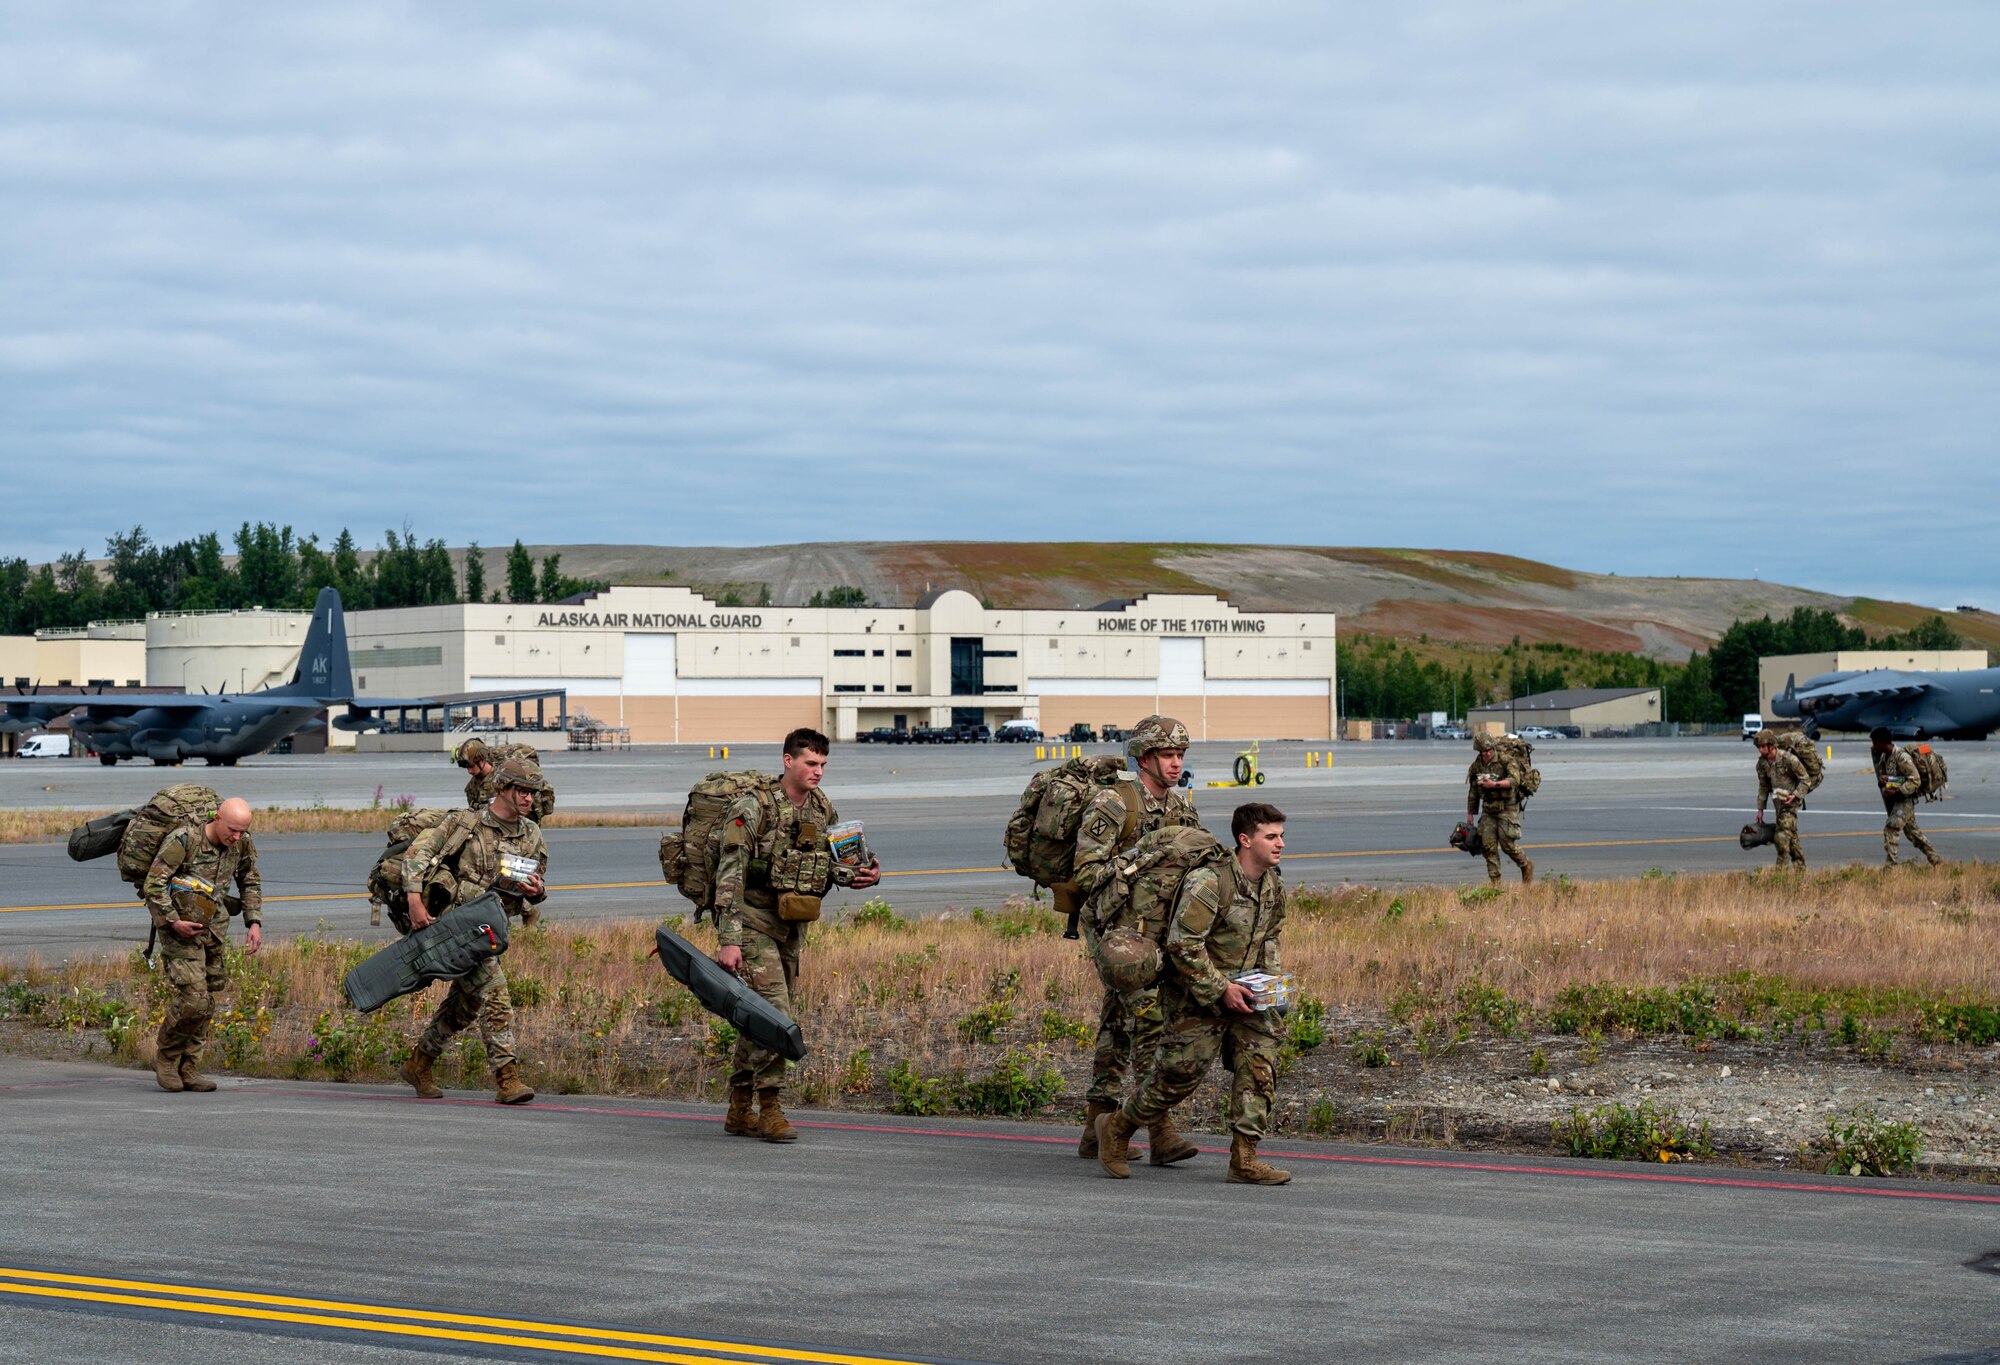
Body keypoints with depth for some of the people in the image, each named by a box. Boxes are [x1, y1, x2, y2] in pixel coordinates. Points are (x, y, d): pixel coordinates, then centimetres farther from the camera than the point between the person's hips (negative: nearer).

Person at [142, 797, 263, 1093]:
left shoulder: (243, 844, -5)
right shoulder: (184, 841, -23)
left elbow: (250, 883, 12)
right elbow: (153, 885, -19)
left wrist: (254, 923, 3)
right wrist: (173, 922, -20)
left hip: (213, 925, 6)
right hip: (179, 925, -6)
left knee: (207, 1001, 5)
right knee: (193, 997, -15)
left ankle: (187, 1068, 15)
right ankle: (166, 1058, 6)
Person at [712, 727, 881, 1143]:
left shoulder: (823, 811, 5)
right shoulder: (752, 809, -16)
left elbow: (834, 864, 18)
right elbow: (730, 876, -19)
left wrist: (864, 875, -5)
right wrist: (729, 941, -25)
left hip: (792, 928, 7)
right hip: (753, 921, -7)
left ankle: (739, 1112, 21)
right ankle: (771, 1111, -13)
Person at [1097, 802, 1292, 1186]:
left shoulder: (1273, 884, 4)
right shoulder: (1209, 881, -23)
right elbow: (1182, 944, -24)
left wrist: (1269, 978, 6)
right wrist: (1221, 989, -22)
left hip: (1242, 993, 7)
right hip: (1197, 996, -7)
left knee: (1260, 1064, -7)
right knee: (1179, 1073, -2)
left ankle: (1244, 1158, -3)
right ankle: (1117, 1127, 21)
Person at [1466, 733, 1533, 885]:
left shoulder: (1506, 759, -12)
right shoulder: (1476, 766, 4)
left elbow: (1514, 780, -25)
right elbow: (1473, 791, 15)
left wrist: (1495, 784, -35)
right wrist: (1470, 813, 17)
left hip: (1507, 808, -5)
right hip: (1488, 809, 5)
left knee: (1507, 844, -9)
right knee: (1488, 846, -2)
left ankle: (1527, 867, 17)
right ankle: (1495, 882, 3)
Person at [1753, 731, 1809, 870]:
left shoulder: (1789, 759, -21)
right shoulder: (1762, 762, -1)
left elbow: (1805, 779, -12)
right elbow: (1763, 786, 10)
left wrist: (1795, 795, -23)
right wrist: (1760, 809, 10)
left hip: (1791, 798, -7)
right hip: (1778, 799, 7)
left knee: (1783, 834, -17)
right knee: (1791, 833, 14)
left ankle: (1782, 866, -16)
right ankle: (1800, 865, 23)